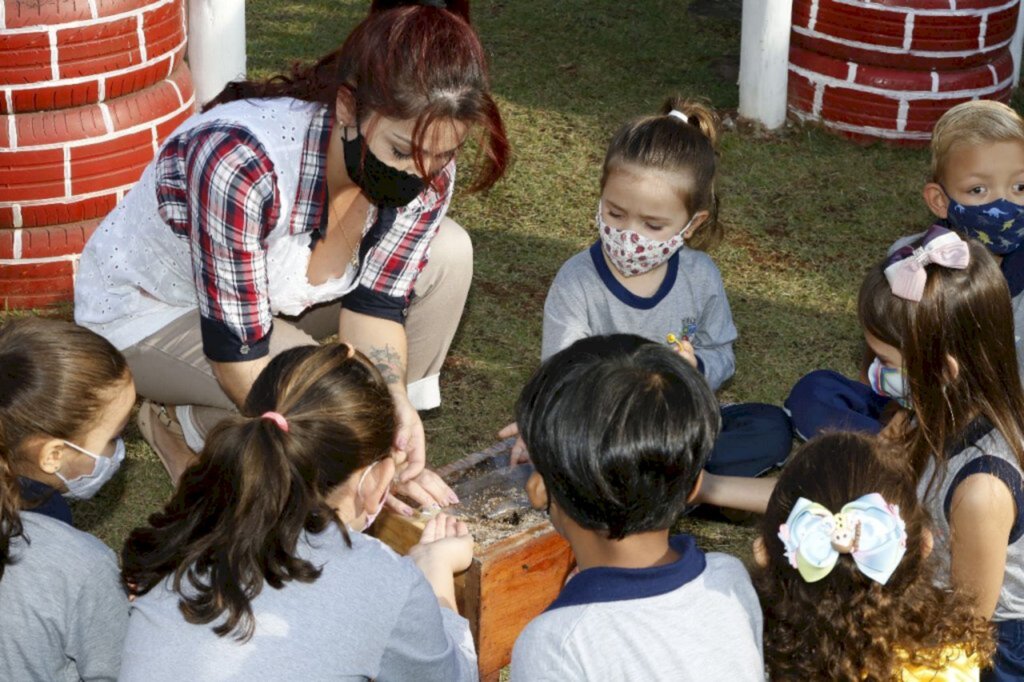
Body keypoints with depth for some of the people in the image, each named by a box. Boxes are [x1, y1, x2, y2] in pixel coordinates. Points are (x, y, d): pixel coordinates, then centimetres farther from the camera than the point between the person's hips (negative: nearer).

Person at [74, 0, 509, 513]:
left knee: (447, 253, -14)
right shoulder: (241, 162, -41)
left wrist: (394, 402, -35)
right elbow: (238, 355, -36)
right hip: (149, 308, -6)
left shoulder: (424, 169, -22)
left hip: (275, 292, 6)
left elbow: (376, 305, -14)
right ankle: (178, 421, 0)